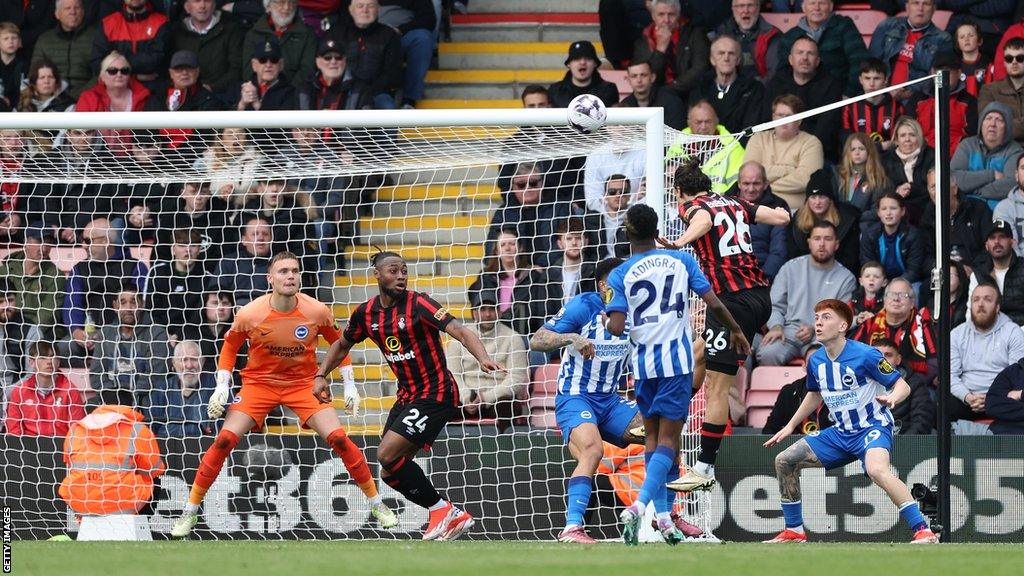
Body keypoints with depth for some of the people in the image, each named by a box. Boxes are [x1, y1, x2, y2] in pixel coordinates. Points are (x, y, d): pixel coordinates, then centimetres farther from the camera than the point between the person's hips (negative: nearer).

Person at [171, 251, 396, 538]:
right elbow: (230, 346, 3)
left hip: (304, 384, 0)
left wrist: (349, 384, 3)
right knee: (225, 440, -16)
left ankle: (377, 505, 4)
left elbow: (338, 343, 4)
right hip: (259, 382, 0)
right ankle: (190, 512, -3)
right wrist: (222, 387, -4)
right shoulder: (250, 314, -17)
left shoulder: (317, 312, -15)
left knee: (339, 438, -13)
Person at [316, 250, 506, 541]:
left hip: (435, 394, -8)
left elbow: (459, 331, -26)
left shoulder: (418, 304, -15)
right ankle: (454, 517, 11)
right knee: (390, 473, 4)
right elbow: (342, 345, 24)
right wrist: (321, 376, 13)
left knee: (387, 455, -19)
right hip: (407, 396, 8)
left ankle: (442, 510, -6)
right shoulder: (366, 313, 5)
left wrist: (483, 358, -43)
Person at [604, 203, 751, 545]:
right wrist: (735, 331, 15)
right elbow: (714, 303, -1)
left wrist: (609, 323, 13)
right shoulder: (682, 261, 2)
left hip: (644, 362, 1)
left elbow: (615, 327, -10)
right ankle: (640, 505, -23)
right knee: (667, 440, -3)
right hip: (677, 359, -1)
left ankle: (663, 514, 10)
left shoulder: (620, 275, -2)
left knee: (653, 437, 14)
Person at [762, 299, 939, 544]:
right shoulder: (816, 361, 3)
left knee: (876, 469, -39)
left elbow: (903, 386, -14)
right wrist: (790, 426, 26)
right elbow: (815, 394, 25)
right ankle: (794, 531, 19)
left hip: (873, 427, -8)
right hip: (841, 432, 8)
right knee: (785, 461, 7)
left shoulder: (865, 355, -18)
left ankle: (924, 531, -39)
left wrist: (892, 398, -37)